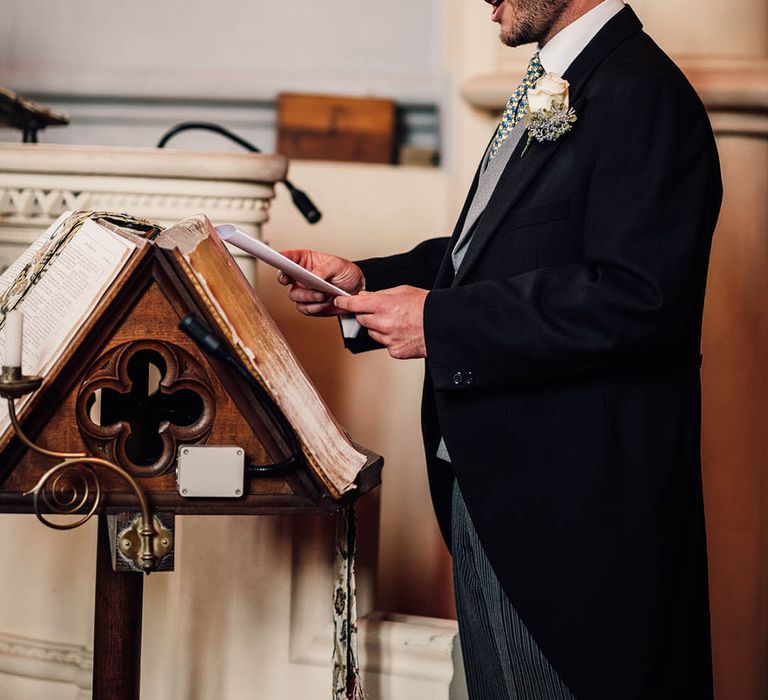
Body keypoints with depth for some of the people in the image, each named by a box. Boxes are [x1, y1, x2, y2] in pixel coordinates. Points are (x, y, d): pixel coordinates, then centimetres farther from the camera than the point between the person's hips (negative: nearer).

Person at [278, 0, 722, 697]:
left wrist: (439, 322, -23)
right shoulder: (549, 90, 15)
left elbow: (636, 299, -28)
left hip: (569, 503, -10)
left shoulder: (643, 95, -18)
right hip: (486, 483, 10)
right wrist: (365, 282, 6)